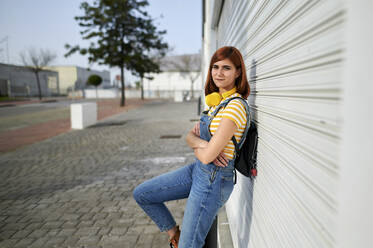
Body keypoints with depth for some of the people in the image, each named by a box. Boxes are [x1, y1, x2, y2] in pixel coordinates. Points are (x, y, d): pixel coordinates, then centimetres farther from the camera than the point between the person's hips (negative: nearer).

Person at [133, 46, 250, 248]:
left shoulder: (235, 106, -22)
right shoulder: (216, 101, 7)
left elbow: (207, 157, -24)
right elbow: (189, 135, 7)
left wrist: (196, 146, -2)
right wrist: (200, 142, -16)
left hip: (214, 178, -9)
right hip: (197, 169, 9)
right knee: (141, 194, 11)